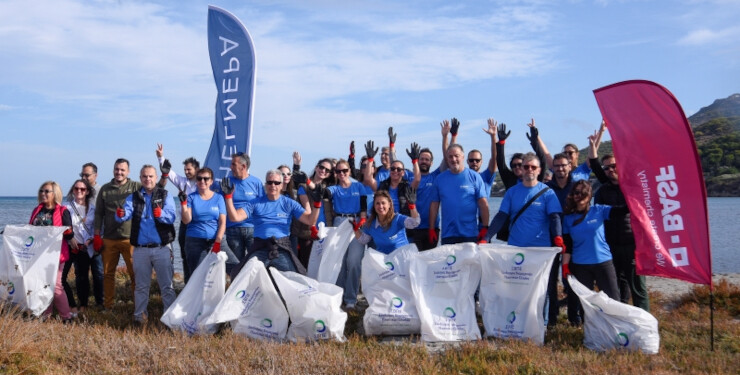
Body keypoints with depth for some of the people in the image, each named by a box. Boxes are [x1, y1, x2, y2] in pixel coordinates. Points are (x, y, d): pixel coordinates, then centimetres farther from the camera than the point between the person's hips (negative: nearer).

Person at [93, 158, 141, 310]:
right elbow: (98, 214, 12)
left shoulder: (136, 187, 2)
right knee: (108, 274, 10)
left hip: (130, 239, -3)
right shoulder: (105, 189, 10)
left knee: (135, 273, -4)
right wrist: (96, 236, 7)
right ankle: (107, 305, 21)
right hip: (108, 239, 3)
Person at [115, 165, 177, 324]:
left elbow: (172, 216, -10)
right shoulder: (133, 197, 10)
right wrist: (121, 214, -31)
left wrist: (161, 214, -31)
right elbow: (126, 214, -7)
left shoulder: (165, 195, 5)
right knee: (141, 285, 11)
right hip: (140, 249, 2)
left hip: (162, 248, -2)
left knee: (166, 284, -1)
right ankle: (140, 314, 23)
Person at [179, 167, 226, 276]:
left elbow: (222, 223, 4)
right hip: (194, 241, 0)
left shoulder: (218, 198, 9)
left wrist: (217, 243, -7)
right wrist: (183, 203, -14)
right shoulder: (191, 197, 8)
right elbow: (186, 220, -2)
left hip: (215, 240, 0)